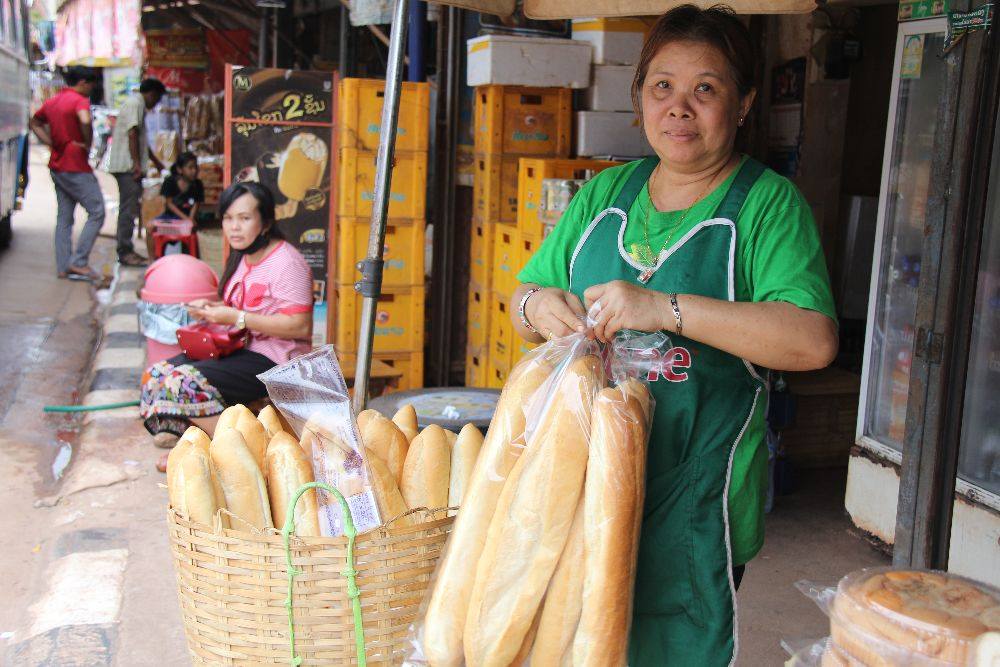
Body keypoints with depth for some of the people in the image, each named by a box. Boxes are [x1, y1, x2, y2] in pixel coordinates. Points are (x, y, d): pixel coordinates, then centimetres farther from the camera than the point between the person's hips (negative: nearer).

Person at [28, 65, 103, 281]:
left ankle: (63, 267, 12)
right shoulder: (79, 100, -12)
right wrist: (87, 145, -16)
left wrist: (51, 144, 12)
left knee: (64, 218, 11)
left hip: (57, 165, 9)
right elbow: (85, 121, -32)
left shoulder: (52, 101, 14)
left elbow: (34, 122, 24)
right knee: (97, 213, -3)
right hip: (76, 167, -9)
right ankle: (78, 262, -6)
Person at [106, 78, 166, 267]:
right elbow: (132, 134, -19)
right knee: (129, 209, -10)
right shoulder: (135, 103, -8)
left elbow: (141, 139, 34)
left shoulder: (136, 103, 24)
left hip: (128, 166, 11)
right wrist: (137, 164, -22)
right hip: (128, 166, -11)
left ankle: (126, 250, 18)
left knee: (129, 208, 13)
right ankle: (125, 252, -9)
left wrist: (155, 161, 41)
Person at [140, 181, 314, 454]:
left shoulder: (286, 262, -16)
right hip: (239, 349, 9)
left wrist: (236, 317, -22)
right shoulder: (241, 257, 13)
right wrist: (211, 308, 2)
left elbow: (300, 326, -22)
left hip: (273, 359, -9)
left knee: (186, 382, -23)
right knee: (156, 374, -4)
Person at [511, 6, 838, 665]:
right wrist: (537, 305, -10)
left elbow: (814, 340, -19)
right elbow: (524, 295, 15)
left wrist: (664, 308, -26)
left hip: (695, 491, -4)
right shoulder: (604, 193, 10)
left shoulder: (767, 202, -6)